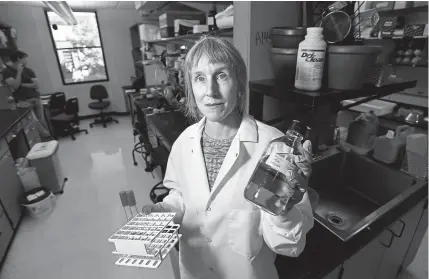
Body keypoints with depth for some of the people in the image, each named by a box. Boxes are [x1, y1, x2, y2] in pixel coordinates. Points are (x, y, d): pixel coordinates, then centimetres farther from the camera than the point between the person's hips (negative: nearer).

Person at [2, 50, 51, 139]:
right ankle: (47, 137, -11)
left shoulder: (28, 70, 10)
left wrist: (22, 85, -9)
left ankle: (46, 138, 7)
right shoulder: (6, 71, 0)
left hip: (36, 98, 4)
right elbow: (15, 86, -14)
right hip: (23, 101, -4)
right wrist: (19, 72, -11)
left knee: (42, 121, 2)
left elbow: (36, 85, 2)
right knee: (34, 121, -17)